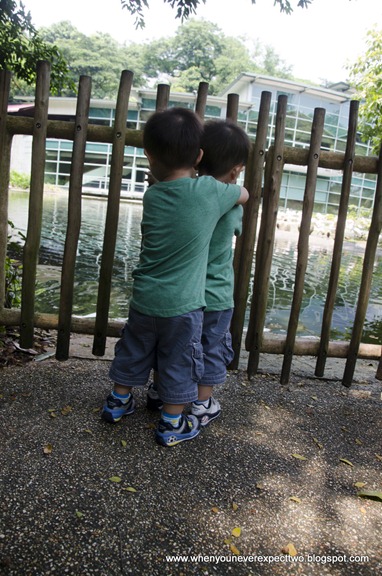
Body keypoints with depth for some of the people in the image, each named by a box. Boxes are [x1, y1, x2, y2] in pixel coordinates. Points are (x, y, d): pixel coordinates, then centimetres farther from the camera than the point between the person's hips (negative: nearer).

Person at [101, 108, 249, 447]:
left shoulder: (152, 196, -4)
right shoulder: (208, 191, -13)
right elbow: (244, 195, 6)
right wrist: (228, 184, 24)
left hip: (144, 300, 4)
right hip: (183, 305, -3)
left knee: (133, 353, 23)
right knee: (179, 365, 14)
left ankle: (118, 402, 43)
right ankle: (172, 425, 28)